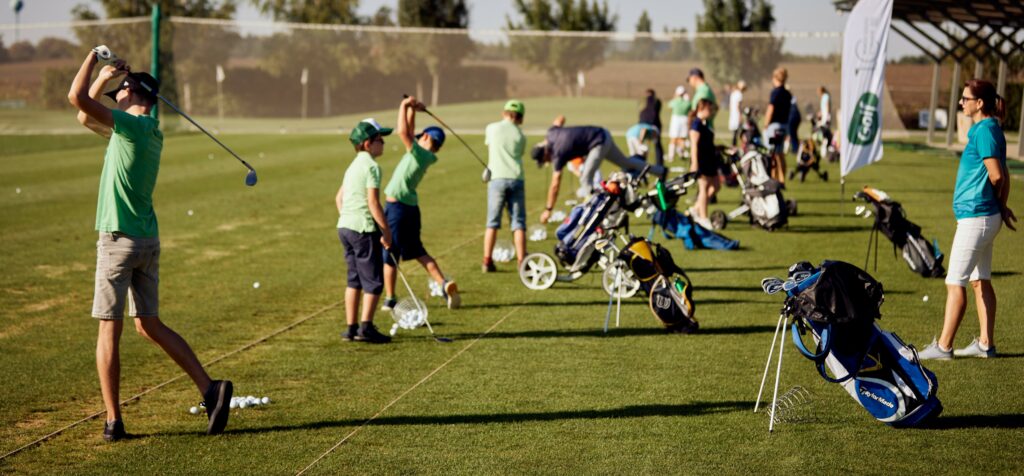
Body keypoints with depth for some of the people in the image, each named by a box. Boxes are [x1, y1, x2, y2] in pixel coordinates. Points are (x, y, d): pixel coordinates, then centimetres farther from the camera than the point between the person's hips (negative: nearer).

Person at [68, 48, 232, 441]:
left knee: (109, 331, 0)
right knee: (149, 325, 13)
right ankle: (210, 389, 3)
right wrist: (104, 78, 19)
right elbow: (86, 118, 27)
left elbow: (77, 98, -18)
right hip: (149, 241, 8)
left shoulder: (133, 126, -12)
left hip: (119, 239, -8)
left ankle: (113, 422, 3)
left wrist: (93, 59, -3)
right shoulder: (150, 133, 14)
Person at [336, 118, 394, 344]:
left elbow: (339, 198, 20)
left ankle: (351, 328, 15)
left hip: (344, 226, 9)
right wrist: (387, 230, -13)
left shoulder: (353, 165, 16)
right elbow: (373, 203, -17)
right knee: (373, 281, -2)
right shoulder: (371, 166, -12)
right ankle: (366, 327, -6)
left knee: (354, 279, 14)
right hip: (364, 228, -9)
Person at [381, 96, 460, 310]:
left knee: (388, 255, 3)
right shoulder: (428, 157, 9)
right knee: (417, 252, 16)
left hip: (396, 208, -8)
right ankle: (444, 284, 1)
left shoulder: (420, 154, -13)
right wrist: (411, 110, 19)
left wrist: (405, 106, -11)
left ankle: (390, 299, 10)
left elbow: (403, 132, -23)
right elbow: (409, 131, 21)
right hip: (410, 209, 8)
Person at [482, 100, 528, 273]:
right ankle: (521, 261, -1)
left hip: (497, 178, 0)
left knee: (492, 221, 5)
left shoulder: (491, 128, 6)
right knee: (518, 221, 3)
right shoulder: (520, 135, 8)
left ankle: (487, 261, 1)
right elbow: (520, 154, 13)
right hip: (516, 179, 0)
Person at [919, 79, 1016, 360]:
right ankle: (986, 344, 19)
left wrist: (998, 205, -1)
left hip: (975, 217, -10)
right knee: (980, 281, 14)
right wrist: (1001, 207, 13)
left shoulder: (984, 130, -16)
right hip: (987, 217, 10)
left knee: (955, 283, -6)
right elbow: (1002, 176, 16)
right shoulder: (989, 129, 13)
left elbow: (996, 176, -18)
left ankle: (943, 346, -2)